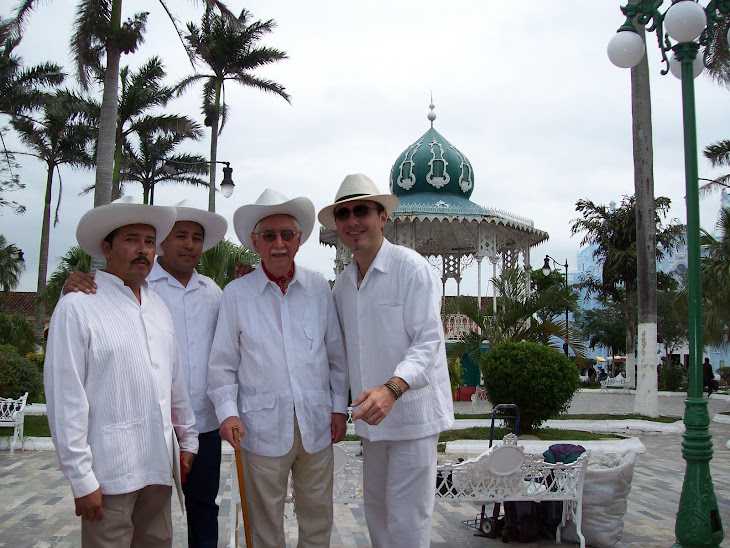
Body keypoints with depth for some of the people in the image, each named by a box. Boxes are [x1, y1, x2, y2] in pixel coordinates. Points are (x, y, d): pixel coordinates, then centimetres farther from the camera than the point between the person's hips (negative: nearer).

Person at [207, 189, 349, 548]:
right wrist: (227, 411, -7)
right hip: (263, 424, -1)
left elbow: (336, 353, 9)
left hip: (316, 423, 2)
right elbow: (222, 363, 4)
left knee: (318, 515, 12)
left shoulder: (319, 288, 4)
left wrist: (339, 407, 7)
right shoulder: (236, 294, 0)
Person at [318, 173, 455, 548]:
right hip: (372, 416, 7)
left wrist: (392, 389, -32)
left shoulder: (412, 267, -11)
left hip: (412, 414, -7)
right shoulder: (343, 281, 10)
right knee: (375, 508, 18)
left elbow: (428, 341, -18)